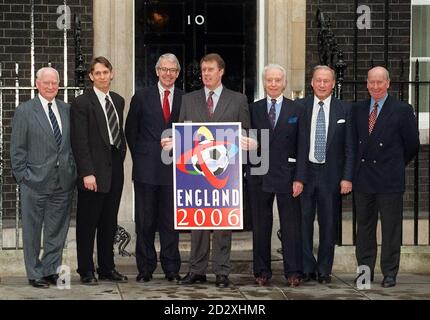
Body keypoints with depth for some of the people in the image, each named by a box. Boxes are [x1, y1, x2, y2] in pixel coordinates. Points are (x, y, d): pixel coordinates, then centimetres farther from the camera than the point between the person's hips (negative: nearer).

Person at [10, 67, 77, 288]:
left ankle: (52, 270, 19)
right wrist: (23, 176, -8)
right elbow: (17, 149, -3)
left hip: (63, 181, 4)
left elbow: (74, 143, 13)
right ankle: (35, 274, 13)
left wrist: (73, 172, 5)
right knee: (32, 230, 4)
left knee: (57, 230, 9)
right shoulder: (24, 111, -2)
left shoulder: (67, 110, 10)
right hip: (36, 181, -4)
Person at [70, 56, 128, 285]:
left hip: (115, 170, 6)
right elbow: (80, 142, -12)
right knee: (87, 223, 1)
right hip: (93, 172, -6)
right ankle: (86, 271, 8)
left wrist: (120, 159, 11)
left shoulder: (118, 101, 14)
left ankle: (107, 268, 19)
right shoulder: (81, 103, -7)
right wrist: (87, 173, -17)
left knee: (109, 223, 12)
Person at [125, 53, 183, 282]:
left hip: (174, 169, 0)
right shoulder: (142, 97, 4)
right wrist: (139, 158, 4)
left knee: (171, 221, 5)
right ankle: (145, 268, 11)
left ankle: (171, 268, 13)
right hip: (146, 169, 0)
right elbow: (131, 130, 9)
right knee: (145, 221, 4)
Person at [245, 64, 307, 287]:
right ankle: (262, 271, 15)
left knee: (291, 225, 1)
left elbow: (301, 147, 1)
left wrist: (299, 177, -6)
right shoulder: (253, 109, 7)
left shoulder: (296, 110, 5)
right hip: (259, 176, 1)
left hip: (286, 175, -1)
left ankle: (292, 272, 8)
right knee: (260, 226, 6)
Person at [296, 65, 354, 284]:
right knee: (303, 221, 2)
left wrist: (347, 178, -4)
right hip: (305, 173, 0)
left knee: (329, 224, 5)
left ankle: (324, 270, 15)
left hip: (331, 175, 0)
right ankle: (307, 268, 12)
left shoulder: (344, 110, 3)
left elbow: (350, 147, 3)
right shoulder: (300, 107, 4)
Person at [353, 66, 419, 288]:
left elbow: (412, 144, 3)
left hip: (389, 179, -4)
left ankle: (389, 273, 10)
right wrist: (356, 169, 10)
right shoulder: (357, 109, 9)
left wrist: (396, 165, 10)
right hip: (363, 179, 4)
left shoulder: (402, 110, -3)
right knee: (364, 228, 9)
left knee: (391, 229, 2)